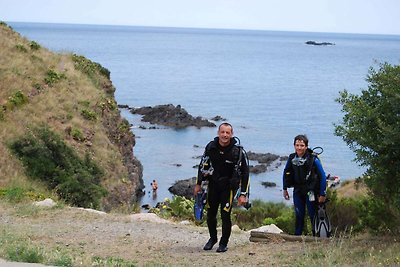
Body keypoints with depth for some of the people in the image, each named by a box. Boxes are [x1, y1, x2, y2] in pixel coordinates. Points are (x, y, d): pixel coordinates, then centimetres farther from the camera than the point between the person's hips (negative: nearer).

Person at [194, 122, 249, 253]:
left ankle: (224, 243, 11)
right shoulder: (211, 147, -8)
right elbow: (203, 165, 8)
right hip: (213, 184, 3)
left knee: (225, 215, -7)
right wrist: (198, 184, 11)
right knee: (210, 214, 8)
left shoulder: (237, 151, -17)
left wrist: (243, 194, -13)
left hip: (228, 186, -3)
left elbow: (245, 173, -11)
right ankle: (213, 238, 32)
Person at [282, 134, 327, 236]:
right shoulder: (292, 158, -3)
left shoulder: (313, 159, -15)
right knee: (299, 215, 6)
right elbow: (286, 173, 14)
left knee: (313, 215, -2)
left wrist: (322, 194, -11)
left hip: (311, 191, -4)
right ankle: (297, 236, 13)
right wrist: (285, 189, 14)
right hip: (298, 190, 4)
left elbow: (322, 176, -11)